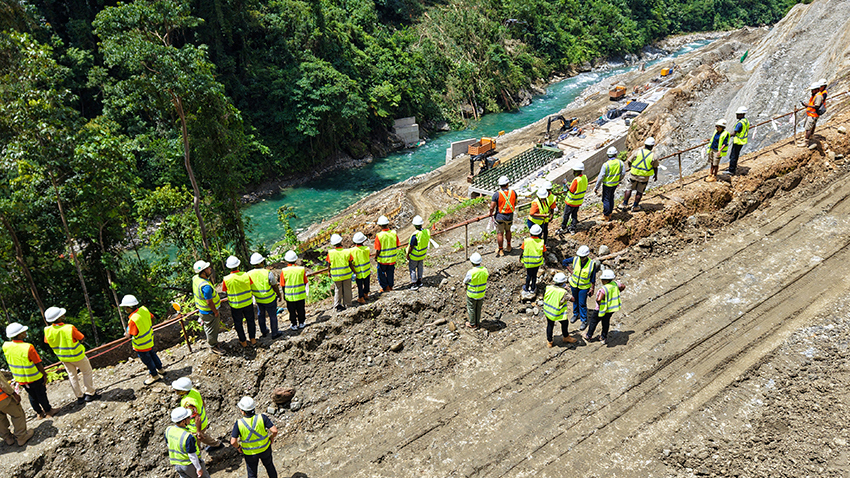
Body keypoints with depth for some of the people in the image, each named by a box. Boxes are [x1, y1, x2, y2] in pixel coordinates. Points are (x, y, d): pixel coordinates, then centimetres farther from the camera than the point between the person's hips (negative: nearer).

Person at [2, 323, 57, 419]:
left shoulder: (6, 346, -15)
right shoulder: (28, 348, -31)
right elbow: (38, 364, -20)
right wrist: (44, 374, -6)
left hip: (20, 378, 5)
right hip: (34, 378, -5)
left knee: (32, 395, 23)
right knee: (41, 394, 16)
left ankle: (39, 413, 39)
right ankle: (48, 411, 33)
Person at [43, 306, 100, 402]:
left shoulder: (48, 331, -19)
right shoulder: (70, 328, -32)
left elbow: (47, 342, 1)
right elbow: (82, 338, -19)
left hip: (62, 357, 5)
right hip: (76, 356, -5)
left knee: (72, 375, 21)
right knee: (87, 372, 17)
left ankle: (79, 396, 30)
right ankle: (90, 393, 23)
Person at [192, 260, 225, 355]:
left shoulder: (195, 278, -7)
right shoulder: (206, 286, -37)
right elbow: (209, 302, -29)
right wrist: (216, 312, -13)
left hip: (202, 309, 9)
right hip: (209, 312, -9)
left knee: (208, 328, 28)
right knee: (212, 329, 12)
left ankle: (211, 341, 47)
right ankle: (213, 346, 31)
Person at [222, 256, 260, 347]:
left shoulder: (226, 279, -20)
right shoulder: (246, 276, -17)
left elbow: (225, 292, -6)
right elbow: (252, 287, -2)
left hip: (235, 306, -1)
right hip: (248, 303, 1)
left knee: (238, 323, 18)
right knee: (250, 321, 21)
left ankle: (243, 341, 29)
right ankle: (252, 339, 33)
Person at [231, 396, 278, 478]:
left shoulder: (239, 423, -23)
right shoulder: (262, 417, -22)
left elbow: (233, 442, -24)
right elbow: (274, 431, -25)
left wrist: (238, 447, -2)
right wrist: (272, 437, -3)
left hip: (250, 453, -1)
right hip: (265, 449, 1)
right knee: (269, 466, 28)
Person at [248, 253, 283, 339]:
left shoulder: (249, 274, -14)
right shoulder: (268, 273, -25)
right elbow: (275, 286, -13)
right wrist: (279, 295, 4)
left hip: (258, 299, 4)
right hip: (270, 299, -4)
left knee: (261, 315, 24)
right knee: (272, 316, 12)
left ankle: (263, 331, 39)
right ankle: (274, 333, 25)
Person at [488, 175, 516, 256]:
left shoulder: (497, 194, -19)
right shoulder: (513, 192, -8)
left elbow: (492, 207, -18)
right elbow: (515, 203, 8)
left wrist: (491, 213, 2)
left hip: (500, 216, -4)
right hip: (510, 216, 4)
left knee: (500, 233, 6)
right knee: (508, 231, 24)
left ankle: (500, 251, 13)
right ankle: (508, 247, 36)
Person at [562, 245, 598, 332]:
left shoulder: (592, 264, -22)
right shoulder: (575, 259, -16)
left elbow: (593, 277, -10)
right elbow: (564, 262, 3)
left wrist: (592, 288, -4)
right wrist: (571, 271, 1)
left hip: (584, 287, -3)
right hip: (574, 285, 3)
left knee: (582, 304, 0)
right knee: (575, 300, 21)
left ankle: (584, 321, 15)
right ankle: (576, 314, 44)